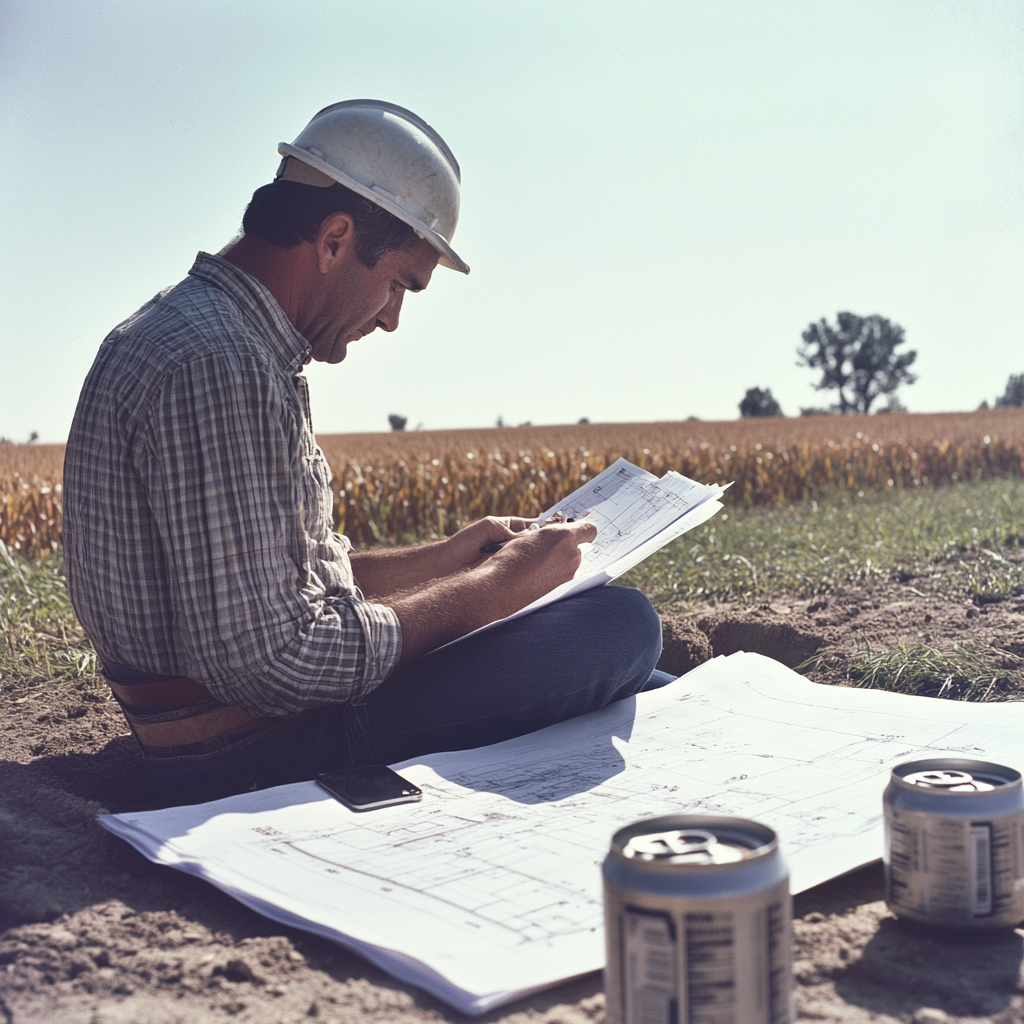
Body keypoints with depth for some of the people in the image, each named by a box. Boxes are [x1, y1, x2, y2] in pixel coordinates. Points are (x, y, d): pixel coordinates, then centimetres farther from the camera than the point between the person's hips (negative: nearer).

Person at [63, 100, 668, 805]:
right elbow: (265, 665, -28)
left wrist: (443, 560, 10)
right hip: (254, 755, -10)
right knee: (621, 625, -10)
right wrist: (490, 588, -17)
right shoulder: (216, 366, -24)